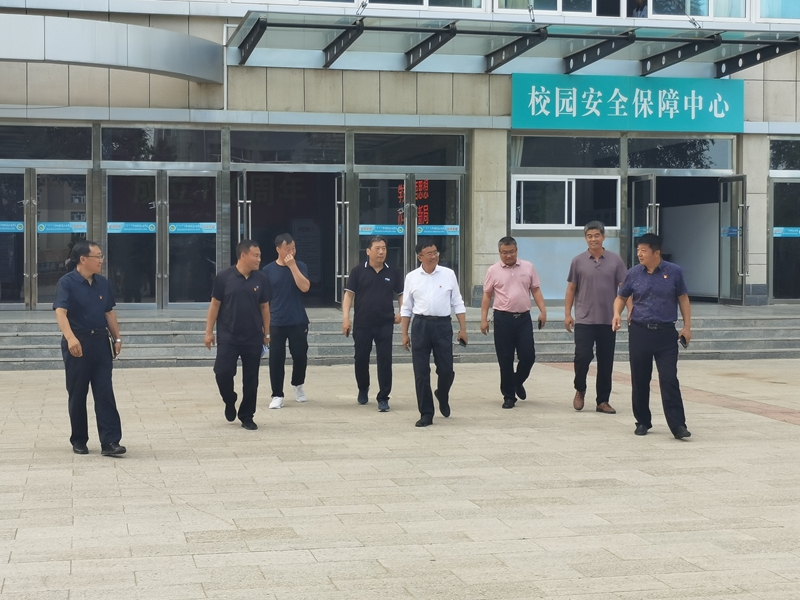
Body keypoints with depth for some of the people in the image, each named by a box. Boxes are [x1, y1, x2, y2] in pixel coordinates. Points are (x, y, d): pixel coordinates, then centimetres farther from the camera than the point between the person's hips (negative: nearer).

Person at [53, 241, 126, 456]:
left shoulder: (103, 283, 7)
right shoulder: (67, 283, -11)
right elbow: (60, 312, -24)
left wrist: (117, 338, 13)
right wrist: (70, 337, -39)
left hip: (101, 342, 4)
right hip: (77, 343, -4)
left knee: (105, 393, -3)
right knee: (77, 394, 6)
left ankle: (110, 442, -5)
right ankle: (78, 441, 19)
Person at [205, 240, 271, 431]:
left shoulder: (261, 279, 2)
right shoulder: (224, 277, -6)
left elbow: (264, 307, 9)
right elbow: (215, 305, -1)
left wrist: (266, 333, 9)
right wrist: (209, 331, -2)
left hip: (253, 338, 2)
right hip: (228, 336, -2)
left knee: (251, 379, 5)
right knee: (223, 372, -9)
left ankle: (247, 416, 18)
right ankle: (229, 402, 22)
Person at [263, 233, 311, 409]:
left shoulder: (300, 266, 1)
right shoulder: (268, 270, 0)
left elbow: (305, 287, -15)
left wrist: (292, 266, -17)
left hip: (298, 321, 1)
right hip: (276, 322, 0)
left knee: (300, 355, 5)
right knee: (276, 359, -1)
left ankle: (298, 385, 32)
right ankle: (277, 395, 7)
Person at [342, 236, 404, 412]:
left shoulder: (393, 273, 4)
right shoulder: (358, 271, -1)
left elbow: (401, 294, 14)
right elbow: (349, 294, -1)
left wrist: (401, 312, -2)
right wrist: (346, 317, -10)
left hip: (385, 324, 0)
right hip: (362, 324, 0)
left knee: (385, 361, -4)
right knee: (361, 359, 10)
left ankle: (383, 398, 3)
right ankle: (363, 389, 35)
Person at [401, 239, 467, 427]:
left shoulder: (448, 274, 3)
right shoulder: (412, 277, 5)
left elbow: (458, 303, 6)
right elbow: (406, 308, 9)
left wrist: (463, 329, 0)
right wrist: (404, 334, 5)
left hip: (442, 325, 0)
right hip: (420, 325, 0)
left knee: (446, 370, 1)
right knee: (421, 373, 2)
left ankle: (442, 396, 34)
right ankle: (426, 413, 12)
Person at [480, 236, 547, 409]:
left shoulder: (528, 267, 7)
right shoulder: (493, 271, 2)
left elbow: (536, 290, 9)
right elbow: (487, 295, 5)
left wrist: (543, 311, -1)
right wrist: (484, 319, 0)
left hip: (524, 318, 2)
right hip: (503, 318, -1)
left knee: (528, 355, -1)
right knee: (505, 360, 1)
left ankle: (518, 382, 28)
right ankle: (509, 396, 12)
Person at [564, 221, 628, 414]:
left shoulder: (615, 260, 2)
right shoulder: (578, 261, 2)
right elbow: (571, 289, 6)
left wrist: (630, 310, -8)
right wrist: (567, 314, 1)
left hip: (608, 320, 1)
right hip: (584, 320, -1)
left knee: (606, 362, 5)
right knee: (583, 356, -10)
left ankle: (603, 401, 15)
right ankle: (580, 390, 16)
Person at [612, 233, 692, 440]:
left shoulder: (674, 272, -1)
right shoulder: (634, 273, 4)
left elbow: (683, 299, 7)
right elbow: (621, 297, 15)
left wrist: (687, 326, 1)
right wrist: (617, 313, -5)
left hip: (666, 332, -2)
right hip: (639, 332, 2)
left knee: (669, 380, -8)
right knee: (639, 380, 7)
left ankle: (678, 425, -7)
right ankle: (642, 422, 21)